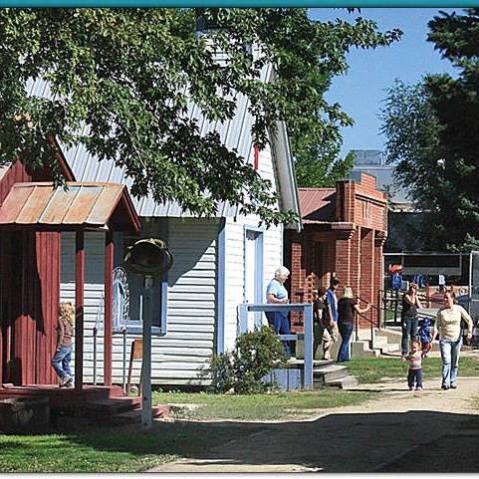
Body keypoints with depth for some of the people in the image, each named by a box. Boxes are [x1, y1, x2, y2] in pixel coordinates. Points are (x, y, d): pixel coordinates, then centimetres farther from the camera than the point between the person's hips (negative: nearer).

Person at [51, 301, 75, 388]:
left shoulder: (61, 320, -11)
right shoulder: (69, 320, 12)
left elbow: (61, 333, -17)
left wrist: (58, 346, -15)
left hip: (63, 345, -8)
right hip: (70, 345, 8)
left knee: (55, 362, 0)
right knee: (66, 364, 12)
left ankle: (65, 377, -11)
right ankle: (69, 382, 7)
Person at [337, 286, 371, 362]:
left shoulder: (340, 301, 11)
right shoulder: (352, 300, -6)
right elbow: (359, 311, -9)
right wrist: (367, 309, 8)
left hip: (340, 322, 6)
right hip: (348, 322, -6)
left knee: (345, 340, 18)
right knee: (345, 341, -1)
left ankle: (345, 357, 20)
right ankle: (340, 358, -4)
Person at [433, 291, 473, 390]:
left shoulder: (459, 309, -1)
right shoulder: (441, 311, -2)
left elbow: (469, 320, 6)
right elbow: (437, 326, -2)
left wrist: (469, 332, -7)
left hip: (457, 339, 1)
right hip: (444, 339, -1)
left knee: (455, 362, 8)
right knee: (446, 361, -15)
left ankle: (453, 382, 19)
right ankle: (445, 383, -18)